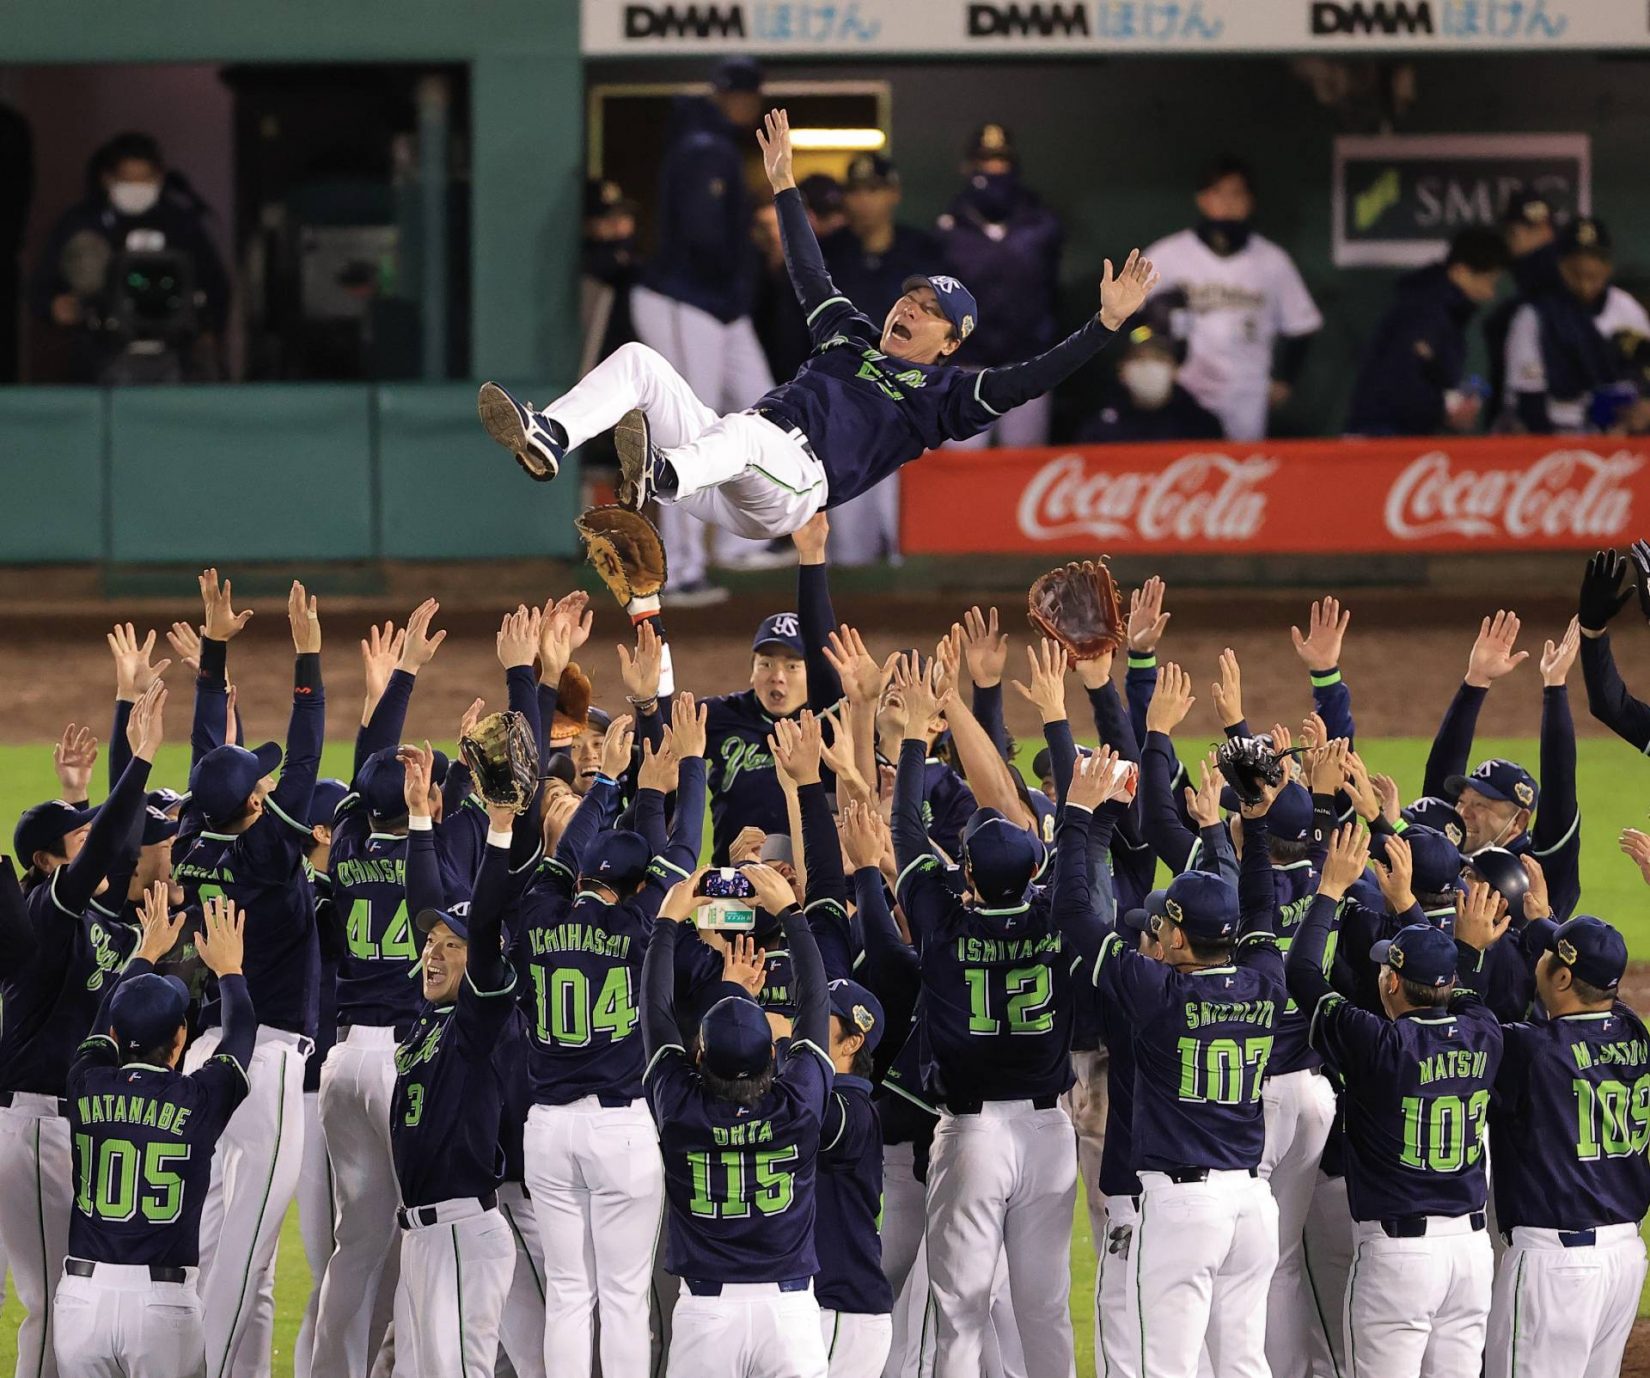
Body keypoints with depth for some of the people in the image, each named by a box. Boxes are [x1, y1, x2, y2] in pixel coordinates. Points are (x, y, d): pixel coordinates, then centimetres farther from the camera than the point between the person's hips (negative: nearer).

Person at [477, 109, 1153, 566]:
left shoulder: (942, 394, 15)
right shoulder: (849, 334, 36)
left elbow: (1027, 380, 4)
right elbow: (810, 275, 44)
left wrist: (1108, 321, -3)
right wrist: (784, 184, 46)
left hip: (791, 483, -7)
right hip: (719, 473, 7)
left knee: (748, 433, -43)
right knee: (638, 361, -9)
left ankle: (657, 477, -76)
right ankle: (546, 442, -37)